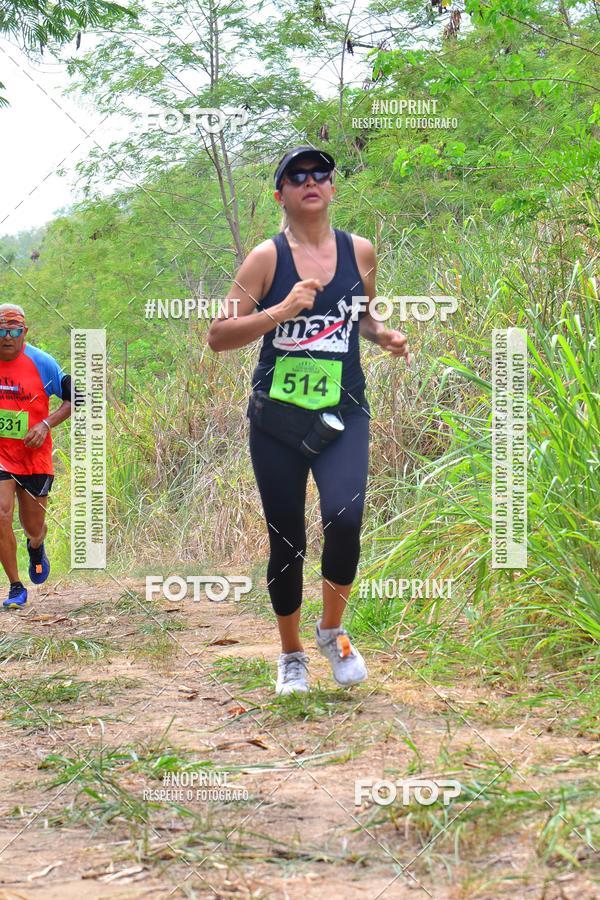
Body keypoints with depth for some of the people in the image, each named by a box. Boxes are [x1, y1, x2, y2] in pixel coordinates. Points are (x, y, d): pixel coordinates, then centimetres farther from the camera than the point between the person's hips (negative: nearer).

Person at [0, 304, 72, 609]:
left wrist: (45, 424, -15)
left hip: (34, 455, -1)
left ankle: (36, 548, 49)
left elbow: (73, 399, -2)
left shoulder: (42, 363, -11)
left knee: (33, 528, 9)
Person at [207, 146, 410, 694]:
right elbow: (218, 337, -8)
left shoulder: (359, 252, 5)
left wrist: (384, 336, 3)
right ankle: (291, 654, 25)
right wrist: (283, 310, -19)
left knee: (344, 517, -21)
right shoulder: (267, 257, -4)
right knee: (286, 540, 4)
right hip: (277, 418, -1)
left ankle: (332, 630, 5)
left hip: (344, 413, 1)